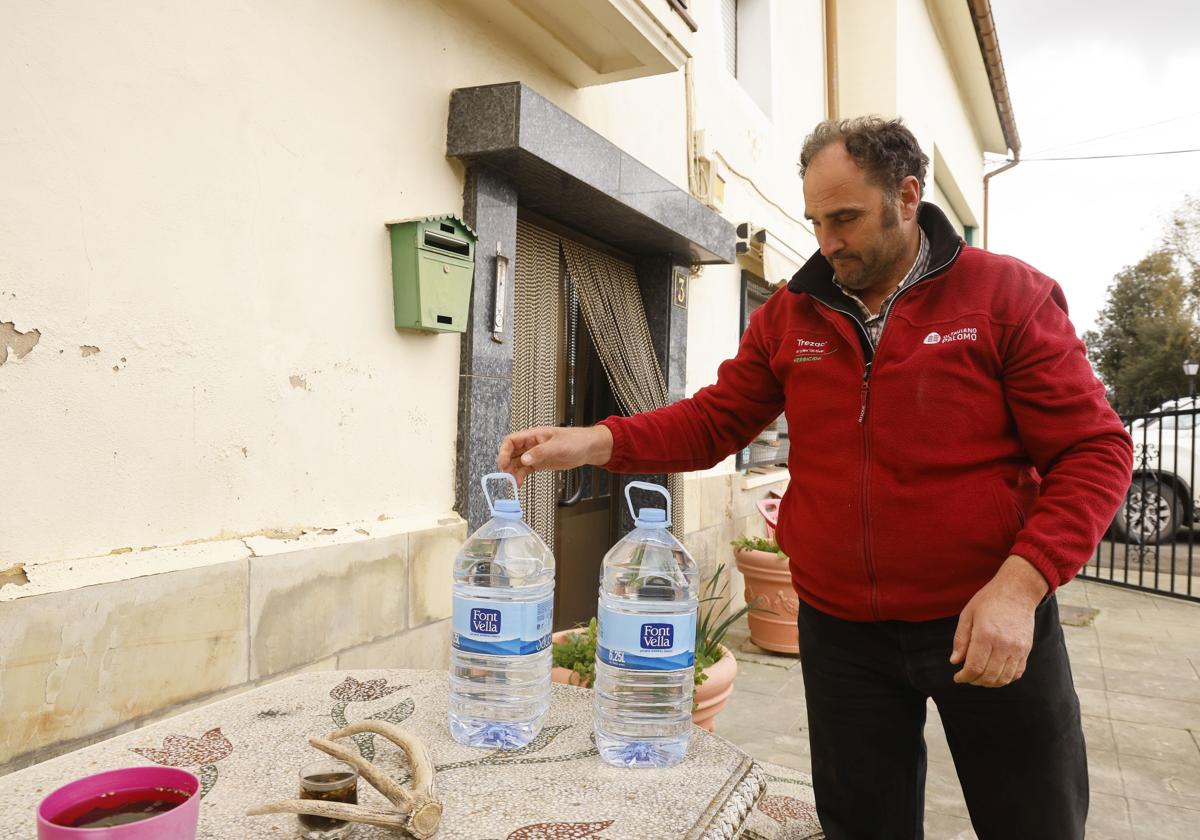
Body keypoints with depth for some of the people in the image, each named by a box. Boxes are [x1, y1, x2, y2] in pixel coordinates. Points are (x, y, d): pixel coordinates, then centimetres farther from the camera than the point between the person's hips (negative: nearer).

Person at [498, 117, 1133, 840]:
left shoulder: (1009, 296, -6)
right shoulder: (789, 317, 3)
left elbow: (1094, 450, -8)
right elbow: (713, 420, 3)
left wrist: (1019, 584, -21)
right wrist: (592, 443, -12)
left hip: (993, 624, -1)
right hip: (841, 632, 2)